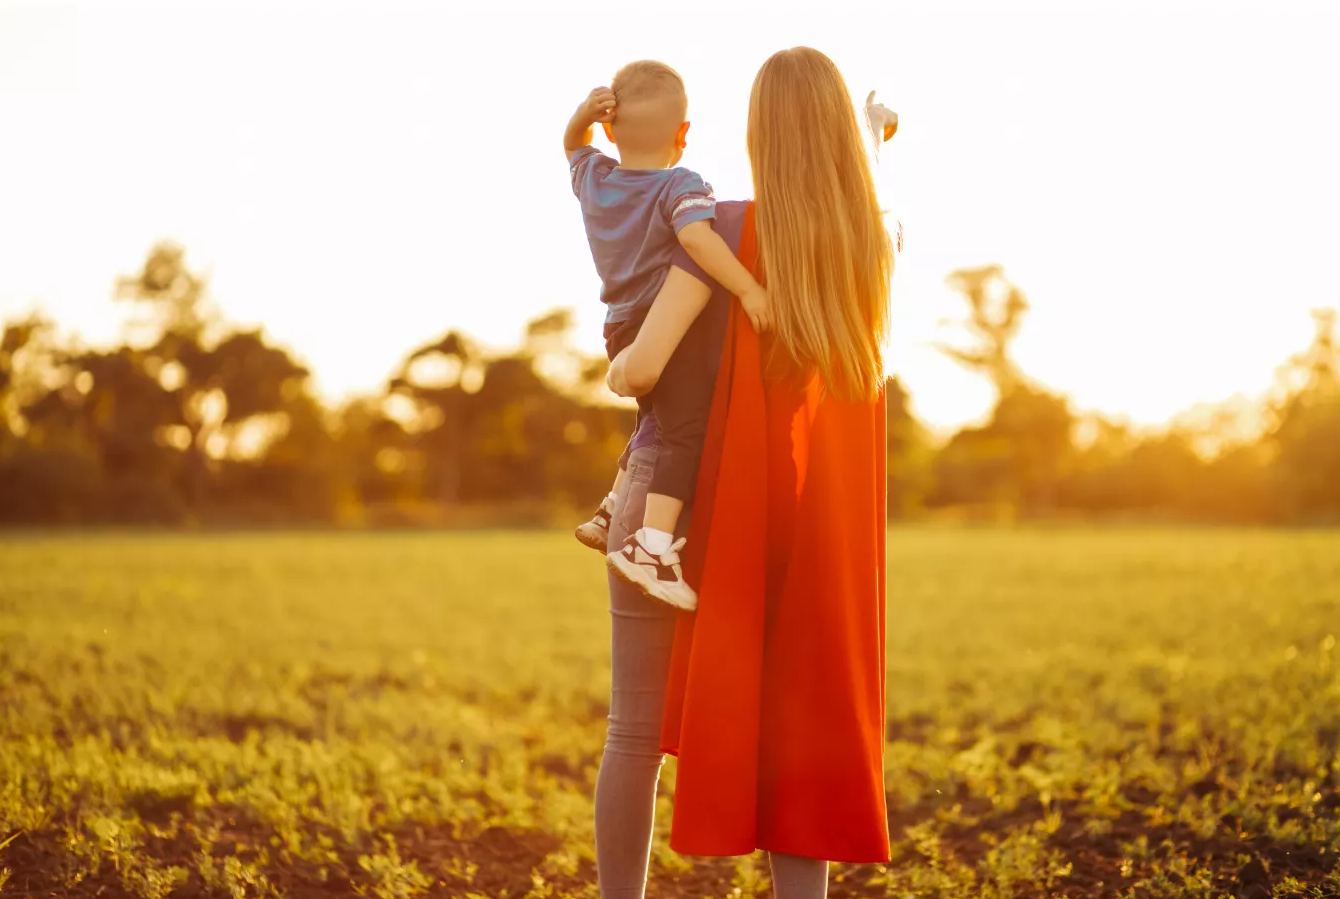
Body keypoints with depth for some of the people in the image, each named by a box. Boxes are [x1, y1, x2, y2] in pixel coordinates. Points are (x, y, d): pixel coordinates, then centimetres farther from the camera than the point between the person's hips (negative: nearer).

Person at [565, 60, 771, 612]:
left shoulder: (593, 178, 9)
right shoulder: (681, 187, -12)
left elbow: (573, 144, 30)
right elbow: (695, 235, -31)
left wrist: (586, 112, 8)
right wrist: (748, 289, -31)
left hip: (622, 333, 9)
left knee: (665, 422, 28)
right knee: (689, 435, -15)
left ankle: (611, 515, 33)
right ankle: (649, 547, -29)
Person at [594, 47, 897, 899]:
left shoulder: (727, 227, -15)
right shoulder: (877, 247, 0)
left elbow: (642, 367, -20)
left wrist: (616, 370, 1)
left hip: (672, 497, -3)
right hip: (796, 524, 4)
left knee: (638, 732, 6)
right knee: (796, 735, 7)